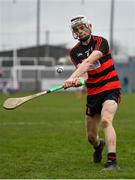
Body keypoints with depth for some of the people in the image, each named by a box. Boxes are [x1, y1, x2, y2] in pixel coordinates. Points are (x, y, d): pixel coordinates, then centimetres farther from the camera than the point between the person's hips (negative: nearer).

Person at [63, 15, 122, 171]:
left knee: (106, 120, -31)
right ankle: (98, 146, 49)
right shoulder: (74, 52, 5)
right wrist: (76, 80, -36)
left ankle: (112, 161, -36)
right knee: (91, 137, 12)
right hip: (93, 93, 5)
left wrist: (72, 77, -39)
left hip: (111, 89, -5)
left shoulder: (100, 42, -9)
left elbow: (88, 61, -25)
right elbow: (83, 72, -11)